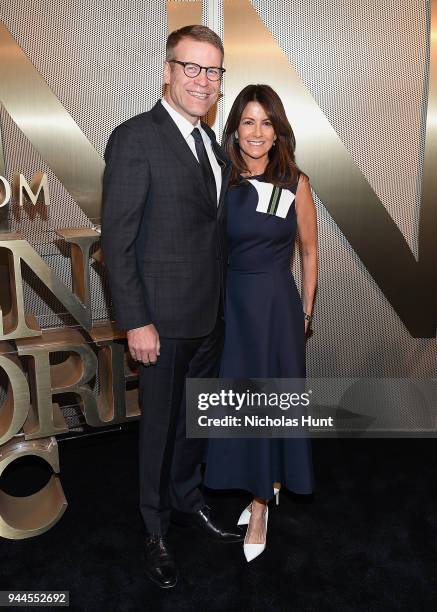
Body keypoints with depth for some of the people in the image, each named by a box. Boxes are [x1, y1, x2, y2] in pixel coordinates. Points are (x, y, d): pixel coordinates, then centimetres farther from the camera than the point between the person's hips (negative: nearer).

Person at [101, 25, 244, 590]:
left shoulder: (213, 143, 10)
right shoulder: (135, 138, -13)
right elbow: (117, 239, -16)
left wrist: (223, 302, 10)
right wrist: (136, 322, -19)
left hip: (211, 314, 7)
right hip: (163, 316, -6)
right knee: (160, 424, 10)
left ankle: (188, 500, 44)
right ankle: (155, 529, 33)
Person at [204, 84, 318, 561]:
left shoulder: (295, 183, -5)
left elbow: (309, 250, 4)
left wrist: (306, 309, 6)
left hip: (277, 303, -2)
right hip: (230, 301, 2)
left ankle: (260, 505, 23)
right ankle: (260, 487, 34)